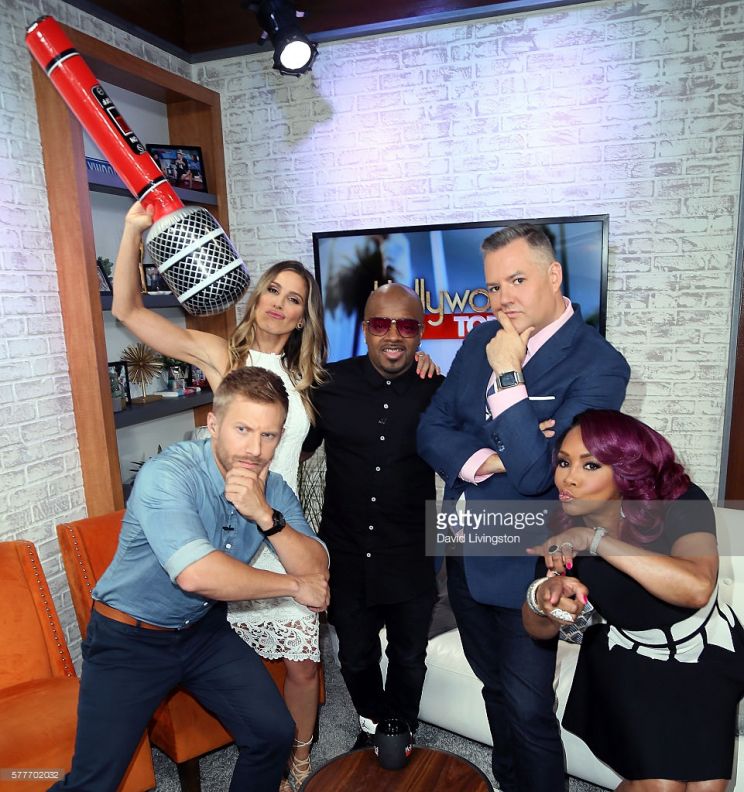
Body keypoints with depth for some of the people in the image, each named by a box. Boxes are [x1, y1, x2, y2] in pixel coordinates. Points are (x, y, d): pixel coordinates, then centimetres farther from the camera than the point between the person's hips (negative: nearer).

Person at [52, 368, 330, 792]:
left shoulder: (273, 490, -9)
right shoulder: (167, 474, -28)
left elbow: (317, 571, -15)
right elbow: (196, 573, -40)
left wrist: (265, 515, -32)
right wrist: (294, 586, -27)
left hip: (205, 630, 5)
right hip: (128, 639, -4)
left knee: (276, 733, -2)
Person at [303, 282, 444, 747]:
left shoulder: (437, 392, -9)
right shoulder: (332, 383, -9)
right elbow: (295, 447, 3)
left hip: (411, 558, 0)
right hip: (347, 554, 1)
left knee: (409, 658, 21)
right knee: (355, 656, 22)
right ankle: (373, 723, 54)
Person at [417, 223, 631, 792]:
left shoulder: (599, 365, -19)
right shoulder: (482, 340, 0)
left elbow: (538, 474, -26)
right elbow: (431, 429, -1)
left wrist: (508, 375, -26)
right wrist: (483, 461, -19)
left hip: (524, 567, -6)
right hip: (466, 555, 7)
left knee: (527, 707, 9)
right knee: (496, 686, 26)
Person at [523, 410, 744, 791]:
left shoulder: (681, 503, -25)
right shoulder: (563, 530, -18)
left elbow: (697, 588, -44)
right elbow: (539, 629, -15)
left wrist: (595, 540, -44)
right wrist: (542, 596, -38)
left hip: (708, 653, 0)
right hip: (629, 662, 0)